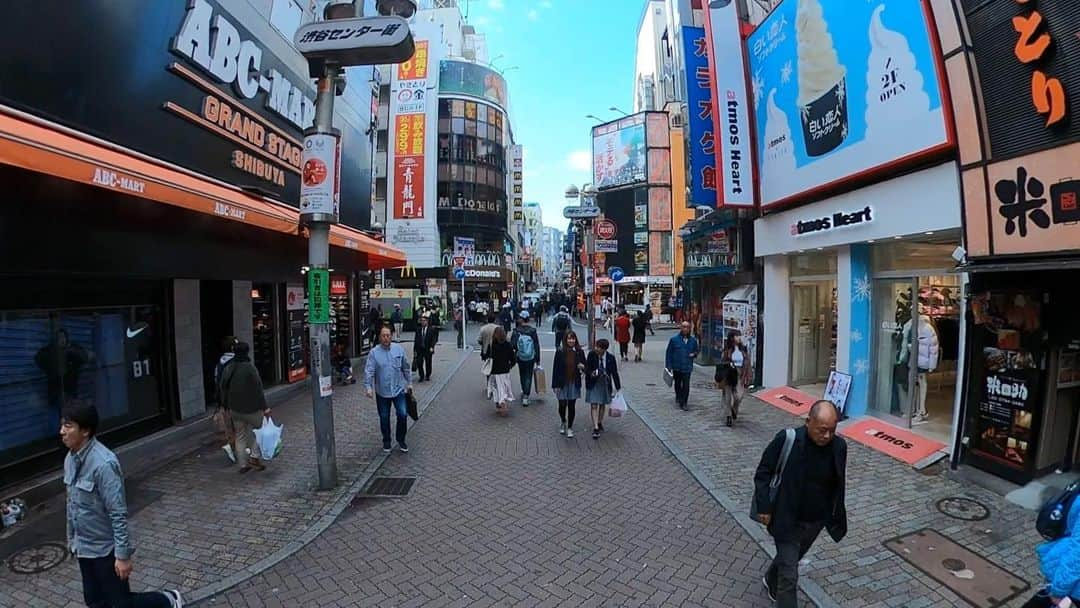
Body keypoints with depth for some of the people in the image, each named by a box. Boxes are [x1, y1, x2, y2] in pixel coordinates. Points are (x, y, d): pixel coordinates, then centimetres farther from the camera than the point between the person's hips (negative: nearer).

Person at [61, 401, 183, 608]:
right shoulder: (70, 459, -1)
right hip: (84, 547, 8)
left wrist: (123, 555, -22)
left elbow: (118, 514, -25)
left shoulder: (103, 463, -28)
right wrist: (72, 538, 20)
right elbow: (72, 504, 14)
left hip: (106, 548, -8)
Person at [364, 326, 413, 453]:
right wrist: (368, 387, -21)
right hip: (382, 392, -1)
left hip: (399, 389, 1)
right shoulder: (374, 352, -6)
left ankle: (401, 440, 17)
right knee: (384, 418, 11)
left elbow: (406, 368, 8)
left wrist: (409, 383, 11)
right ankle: (386, 441, 30)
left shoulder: (399, 349, 0)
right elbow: (368, 371, -11)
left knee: (403, 415, -4)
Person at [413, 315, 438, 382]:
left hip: (428, 349, -2)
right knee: (419, 363, -6)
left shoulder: (432, 329, -2)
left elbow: (434, 339, -5)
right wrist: (415, 350, 5)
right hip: (419, 349, 2)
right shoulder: (418, 329, 6)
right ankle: (421, 376, 9)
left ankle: (427, 376, 26)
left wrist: (432, 347, -18)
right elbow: (415, 340, 8)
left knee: (428, 363, 8)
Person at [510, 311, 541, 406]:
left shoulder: (516, 331, -13)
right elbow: (537, 346, -5)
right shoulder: (533, 331, -10)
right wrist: (537, 359, 3)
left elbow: (512, 345, -13)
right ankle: (525, 396, -3)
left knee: (522, 375, 20)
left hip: (520, 358, 0)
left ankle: (524, 392, 36)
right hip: (531, 358, 0)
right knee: (528, 376, 6)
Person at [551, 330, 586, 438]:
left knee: (572, 406, 7)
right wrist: (555, 385, -7)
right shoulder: (560, 351, -6)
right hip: (562, 383, -1)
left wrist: (583, 367, -16)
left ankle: (570, 427, 23)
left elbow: (585, 367, 9)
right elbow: (555, 368, -5)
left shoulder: (579, 352, -1)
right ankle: (563, 423, 34)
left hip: (574, 383, 1)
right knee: (562, 405, 5)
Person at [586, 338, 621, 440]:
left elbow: (614, 373, -4)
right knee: (594, 405, -7)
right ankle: (595, 428, -6)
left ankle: (600, 423, 38)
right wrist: (591, 373, -27)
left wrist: (618, 387, -1)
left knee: (602, 405, 18)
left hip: (605, 384, 2)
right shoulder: (591, 355, -14)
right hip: (593, 384, -1)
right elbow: (587, 368, -4)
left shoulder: (611, 358, -13)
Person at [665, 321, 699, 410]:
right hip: (676, 367, 0)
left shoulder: (693, 340, 4)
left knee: (686, 385, -8)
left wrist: (694, 354, -6)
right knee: (678, 384, 17)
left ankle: (683, 403, -1)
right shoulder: (674, 339, -4)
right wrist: (668, 366, -6)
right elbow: (669, 353, -2)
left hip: (687, 367, 0)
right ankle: (678, 397, 41)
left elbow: (696, 351, 19)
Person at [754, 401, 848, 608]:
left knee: (790, 558, 27)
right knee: (789, 576, 0)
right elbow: (763, 473, -13)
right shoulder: (787, 439, -23)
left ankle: (771, 581, 55)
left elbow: (838, 486, 5)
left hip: (816, 521, 5)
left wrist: (836, 518, 9)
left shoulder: (839, 446, -11)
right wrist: (763, 506, -17)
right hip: (786, 519, -5)